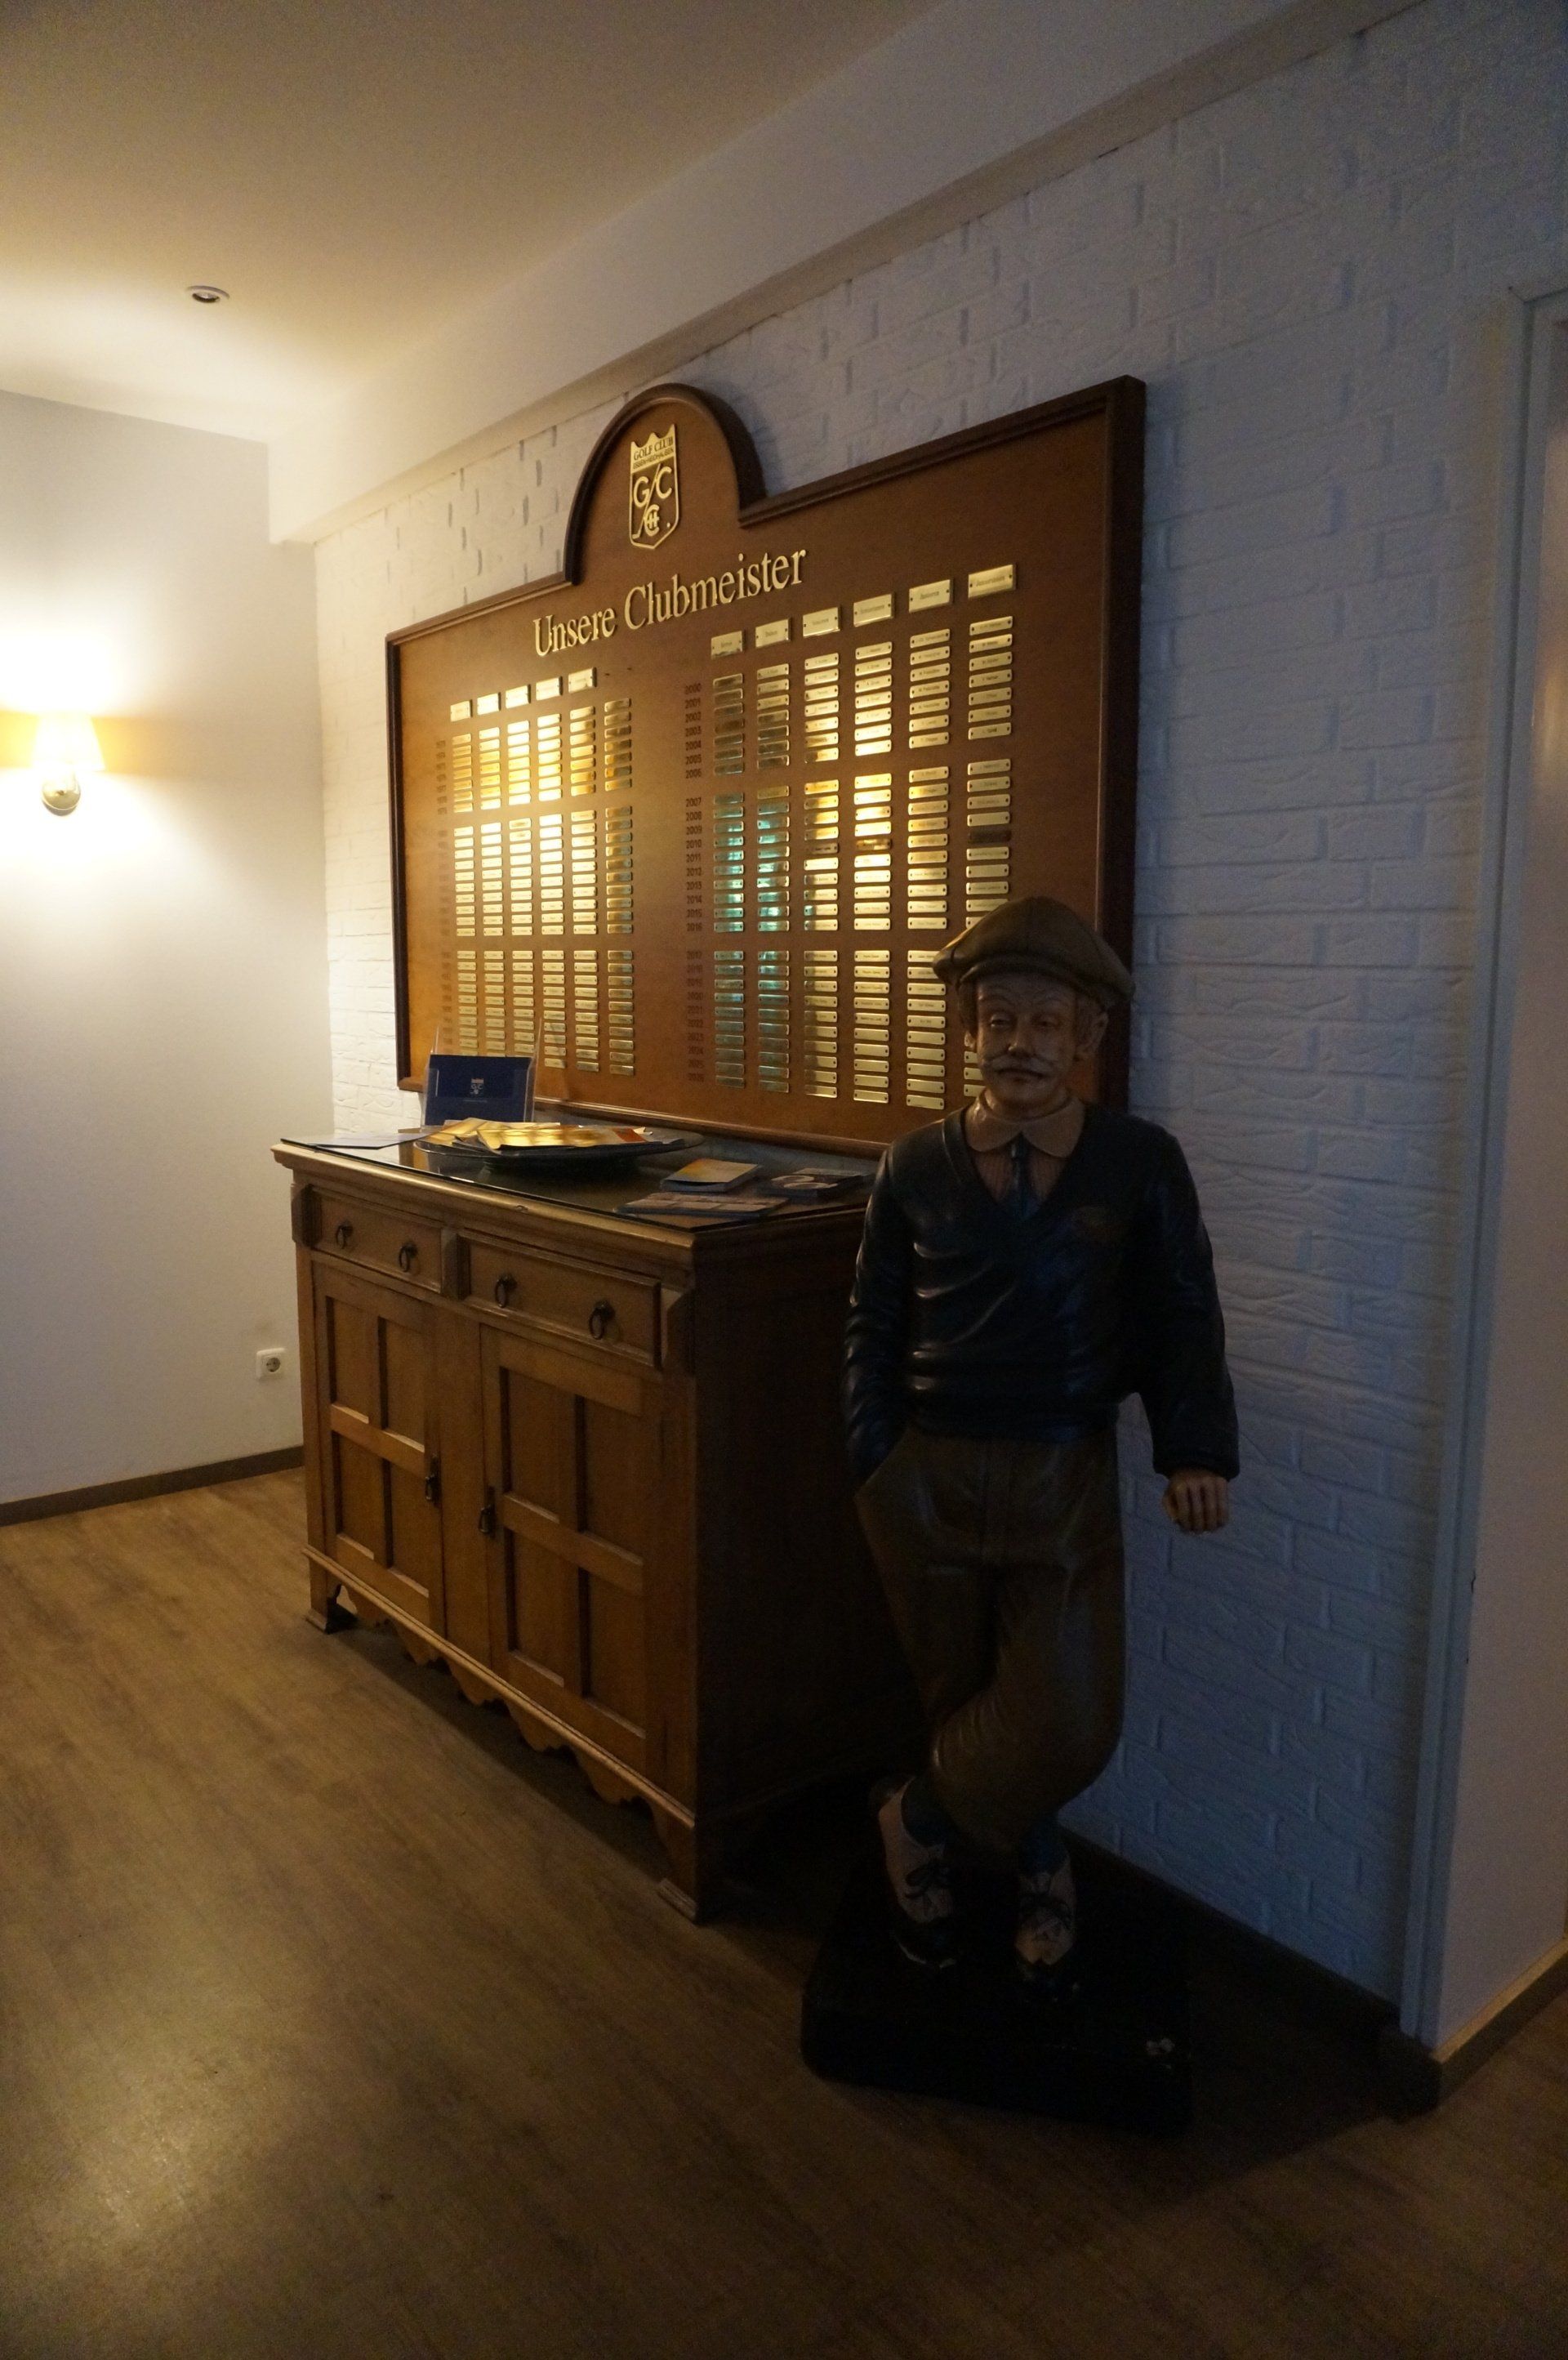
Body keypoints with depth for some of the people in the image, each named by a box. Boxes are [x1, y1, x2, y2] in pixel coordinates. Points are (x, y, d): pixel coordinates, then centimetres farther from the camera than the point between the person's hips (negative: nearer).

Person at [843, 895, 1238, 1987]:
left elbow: (1183, 1317, 3)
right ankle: (1039, 1876, 39)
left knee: (1070, 1725, -2)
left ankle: (921, 1820, 27)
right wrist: (876, 1470, -1)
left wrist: (1198, 1449, -8)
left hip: (1066, 1483, 0)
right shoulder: (915, 1167, 0)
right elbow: (874, 1333, 4)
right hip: (930, 1478, 1)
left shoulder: (1141, 1162, -2)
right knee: (964, 1699, 12)